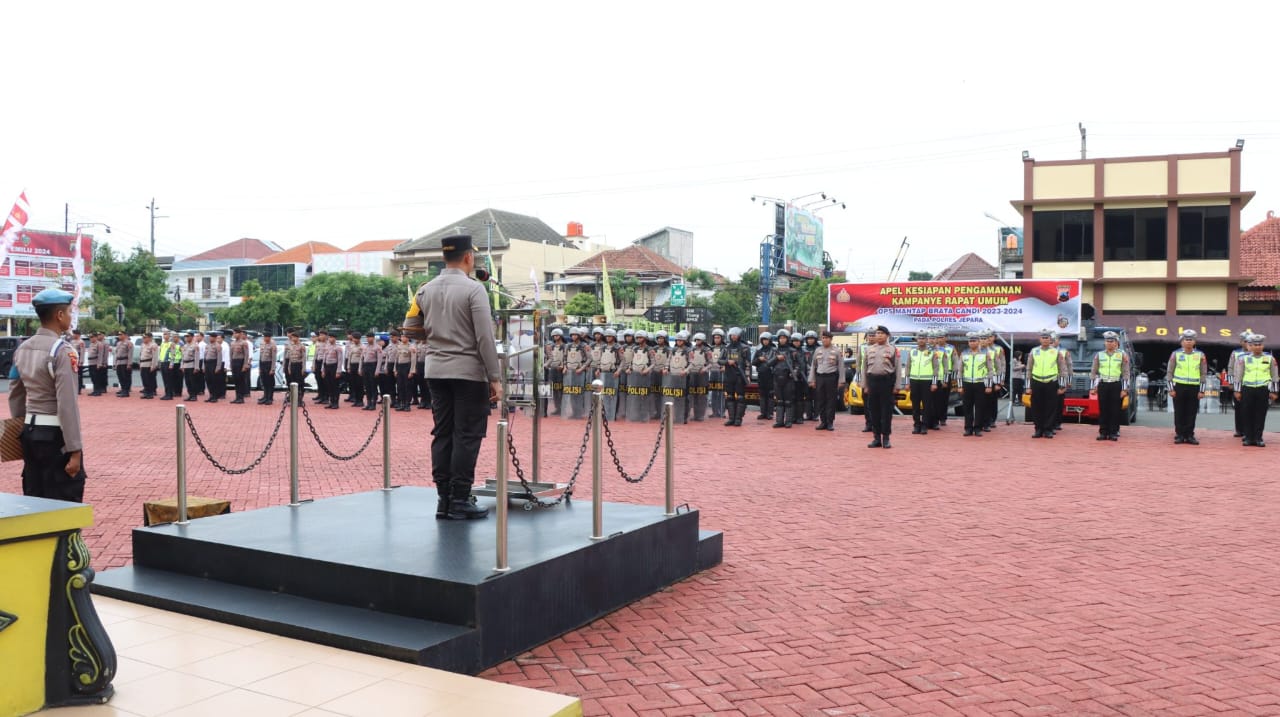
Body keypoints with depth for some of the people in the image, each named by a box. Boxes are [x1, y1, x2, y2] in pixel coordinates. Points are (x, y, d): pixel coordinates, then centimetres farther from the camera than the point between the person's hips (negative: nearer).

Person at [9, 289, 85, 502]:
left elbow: (15, 396, 16)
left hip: (30, 431, 8)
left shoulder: (22, 349, 9)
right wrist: (75, 450, -18)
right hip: (55, 435, -8)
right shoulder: (62, 351, -15)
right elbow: (67, 404, -20)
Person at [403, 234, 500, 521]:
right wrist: (494, 378, -10)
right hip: (469, 372, -6)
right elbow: (485, 338, -14)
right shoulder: (473, 289, -11)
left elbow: (410, 328, 13)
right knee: (467, 437, -1)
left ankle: (444, 499, 13)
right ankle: (460, 501, 1)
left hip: (436, 371, 6)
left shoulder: (426, 290, 7)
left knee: (442, 434, 10)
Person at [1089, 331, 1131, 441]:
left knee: (1115, 410, 0)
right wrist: (1092, 387, 4)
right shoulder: (1099, 355, 8)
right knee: (1103, 410, 2)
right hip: (1102, 385, 2)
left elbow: (1126, 373, 0)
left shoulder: (1122, 355, 3)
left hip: (1116, 386, -2)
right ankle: (1103, 432, 8)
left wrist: (1124, 389, -6)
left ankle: (1113, 433, 6)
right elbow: (1093, 372, 10)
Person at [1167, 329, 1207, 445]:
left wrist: (1202, 391, 1)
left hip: (1194, 388, 1)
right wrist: (1171, 389, -4)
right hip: (1179, 387, -1)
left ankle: (1189, 435, 11)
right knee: (1179, 413, 2)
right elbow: (1169, 372, 3)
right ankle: (1179, 435, 9)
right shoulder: (1175, 354, 2)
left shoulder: (1200, 355, 5)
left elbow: (1203, 374, 6)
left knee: (1191, 413, 3)